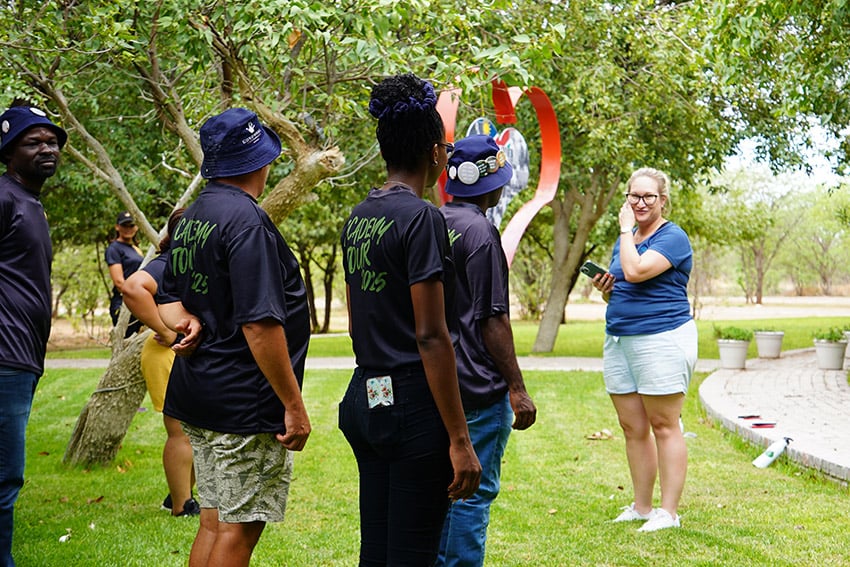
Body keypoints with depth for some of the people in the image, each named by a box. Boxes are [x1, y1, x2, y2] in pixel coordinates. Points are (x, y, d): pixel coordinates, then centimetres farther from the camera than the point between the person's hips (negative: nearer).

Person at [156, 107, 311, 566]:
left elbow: (166, 296, 19)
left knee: (214, 520, 17)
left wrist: (186, 321, -2)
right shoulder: (246, 220, -18)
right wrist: (294, 405, -18)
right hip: (247, 406, -9)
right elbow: (260, 323, -23)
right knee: (240, 527, 0)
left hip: (198, 396, 9)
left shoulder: (190, 218, 12)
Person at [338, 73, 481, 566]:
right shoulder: (422, 217, -15)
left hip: (365, 398, 8)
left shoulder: (358, 218, 11)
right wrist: (460, 439, -16)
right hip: (413, 405, -8)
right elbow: (430, 337, -18)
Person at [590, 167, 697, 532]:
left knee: (663, 426, -3)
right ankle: (641, 507, 19)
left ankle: (669, 512, 3)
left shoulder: (673, 238, -8)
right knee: (632, 428, 10)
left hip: (662, 338, -8)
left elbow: (635, 271, -24)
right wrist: (604, 290, 3)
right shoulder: (625, 240, 17)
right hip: (618, 340, 8)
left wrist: (626, 229, -11)